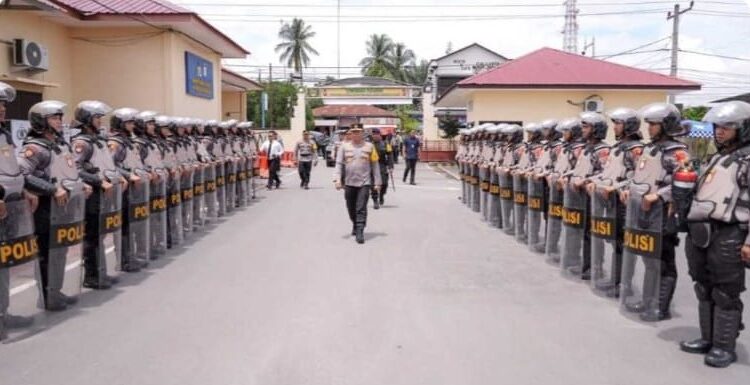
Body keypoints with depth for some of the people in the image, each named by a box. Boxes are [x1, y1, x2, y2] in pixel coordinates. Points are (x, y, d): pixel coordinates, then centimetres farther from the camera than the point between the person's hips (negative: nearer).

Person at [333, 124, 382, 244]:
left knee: (361, 209, -11)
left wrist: (377, 182, 3)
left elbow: (375, 165, 6)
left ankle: (360, 232, -11)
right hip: (349, 183, 2)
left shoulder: (369, 146, 3)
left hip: (364, 183, -2)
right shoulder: (344, 146, 5)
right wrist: (337, 179, -10)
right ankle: (355, 225, 38)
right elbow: (339, 163, 3)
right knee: (351, 209, 14)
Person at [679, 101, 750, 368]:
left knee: (725, 294, 1)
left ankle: (725, 347, 12)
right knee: (704, 290, 14)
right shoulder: (717, 158, 20)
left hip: (727, 236, -8)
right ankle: (708, 339, 26)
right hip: (699, 232, 8)